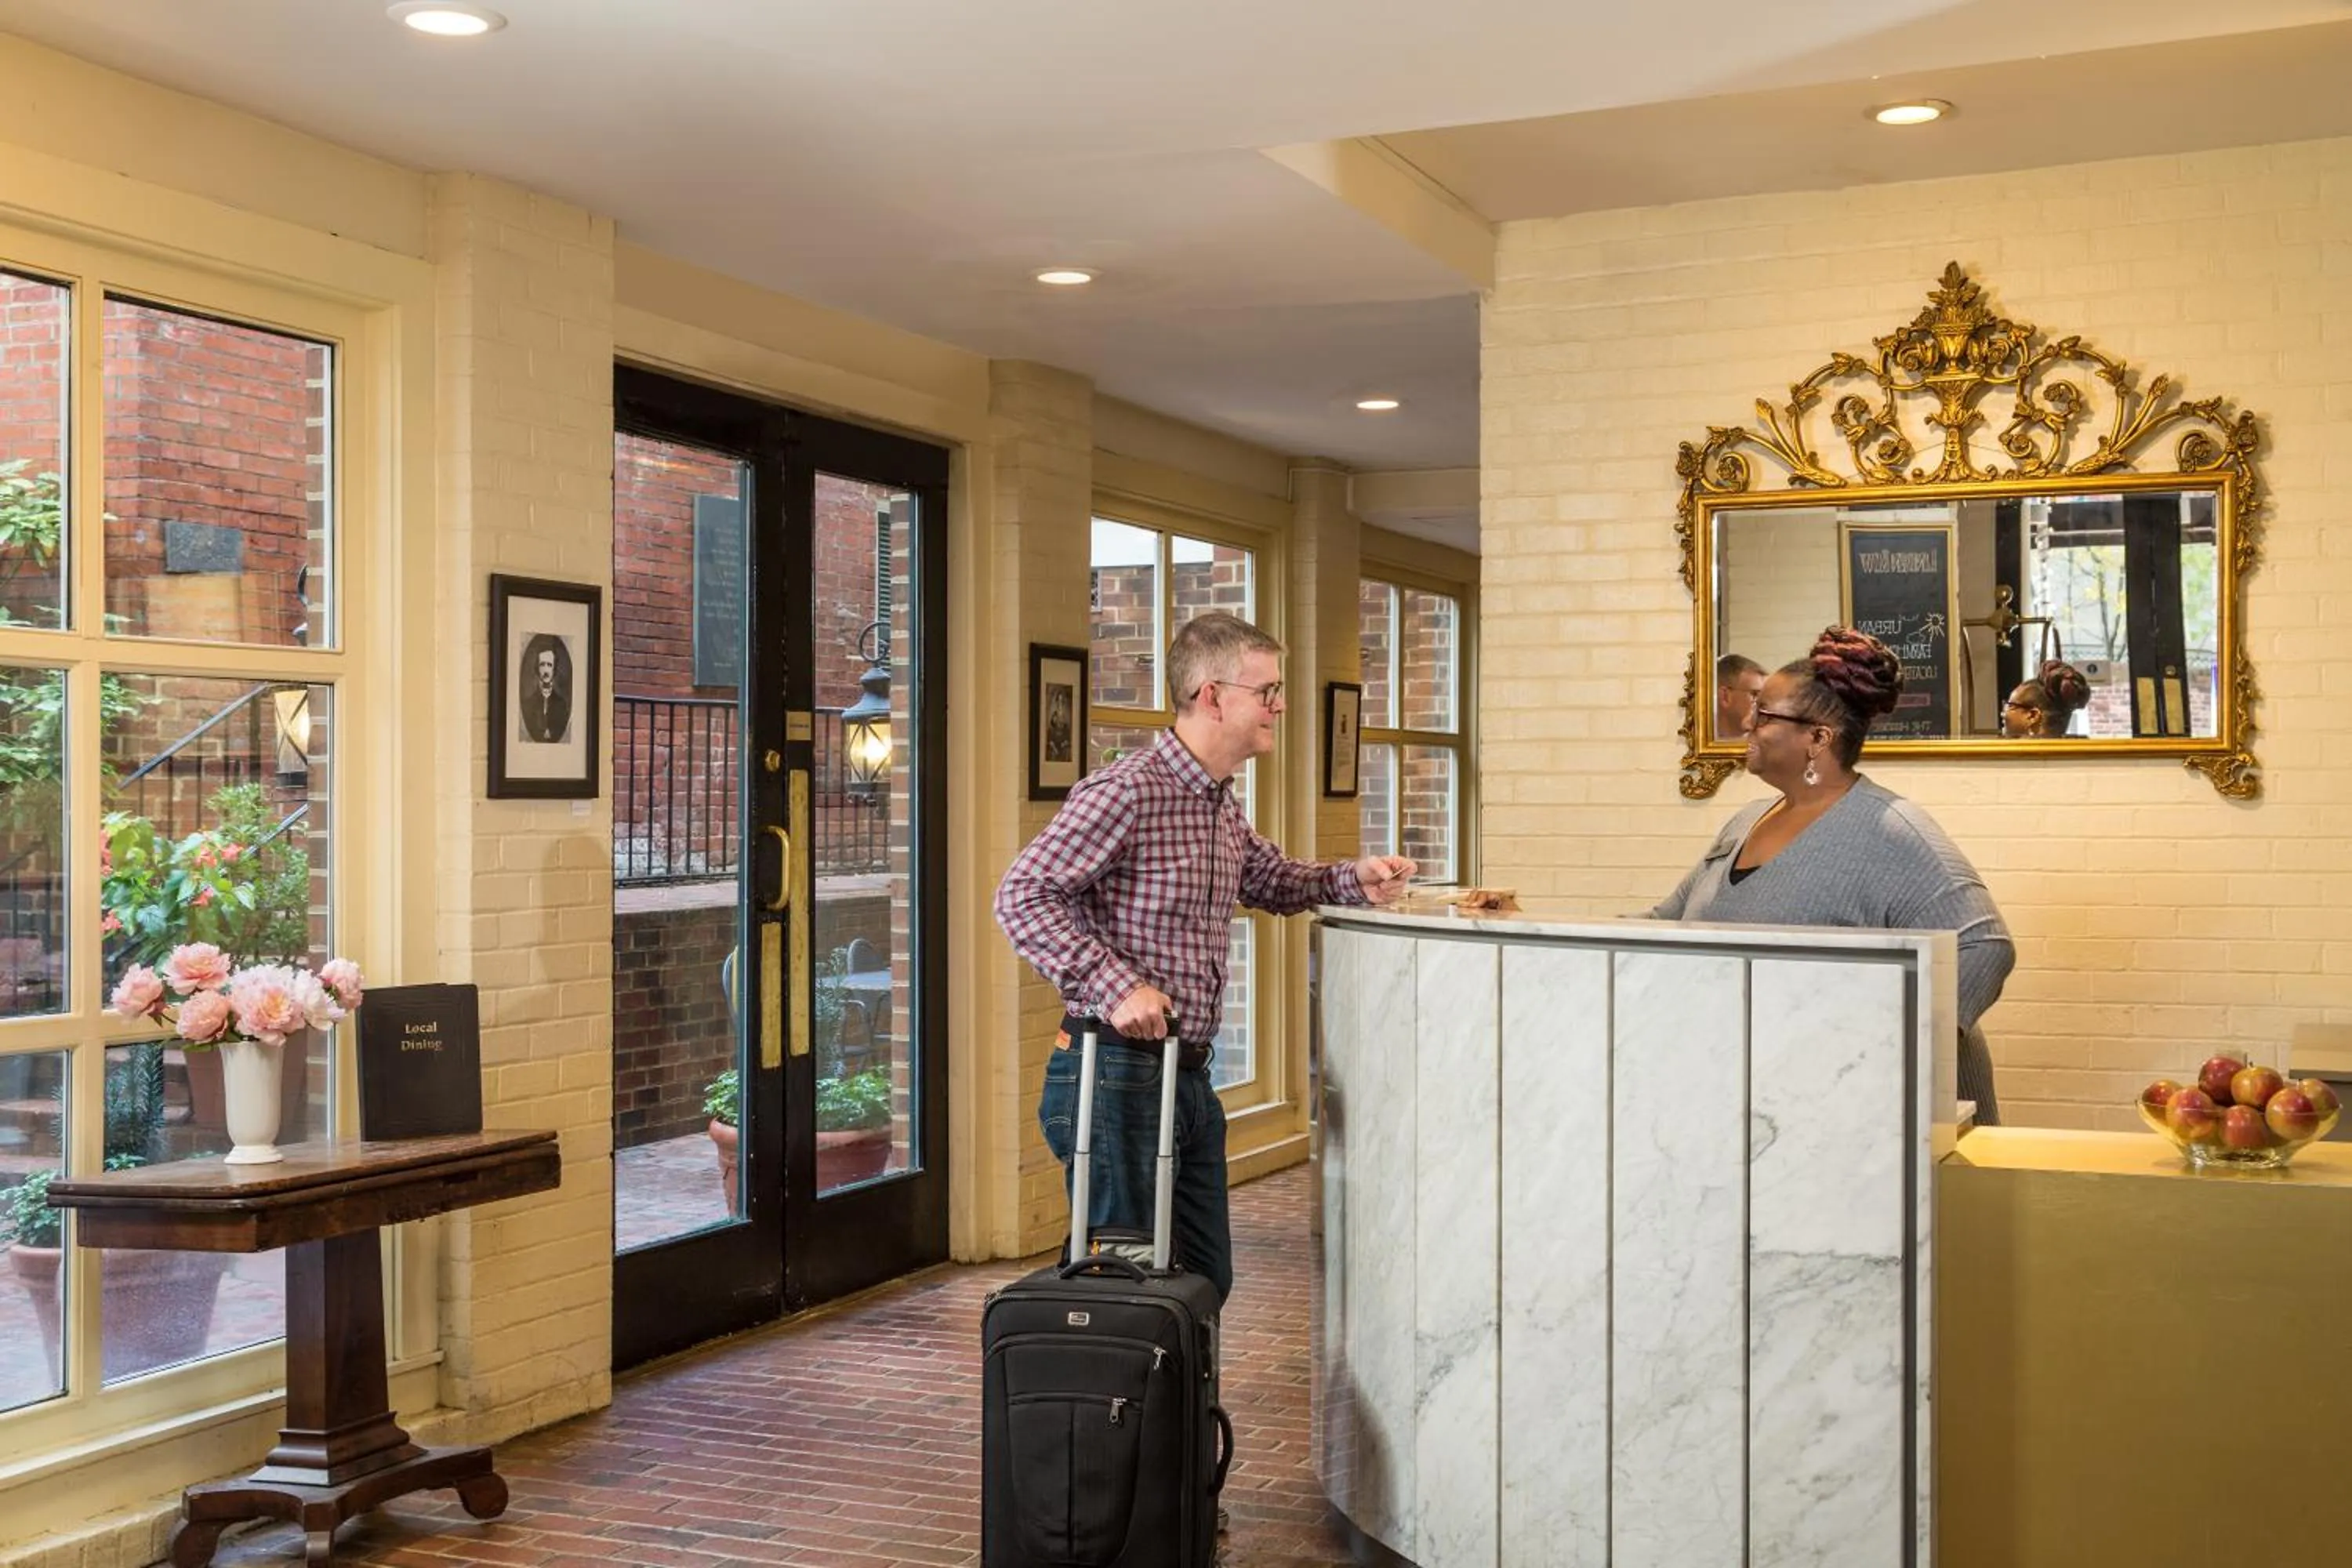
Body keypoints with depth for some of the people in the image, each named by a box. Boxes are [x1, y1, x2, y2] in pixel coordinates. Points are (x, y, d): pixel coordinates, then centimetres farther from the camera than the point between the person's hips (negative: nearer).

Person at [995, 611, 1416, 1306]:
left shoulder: (1222, 805, 14)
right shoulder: (1127, 791, -16)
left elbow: (1271, 880, 31)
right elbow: (1022, 895, -18)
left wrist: (1353, 880, 11)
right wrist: (1114, 985, -25)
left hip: (1188, 1077, 9)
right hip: (1116, 1073, -9)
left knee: (1206, 1277, 15)